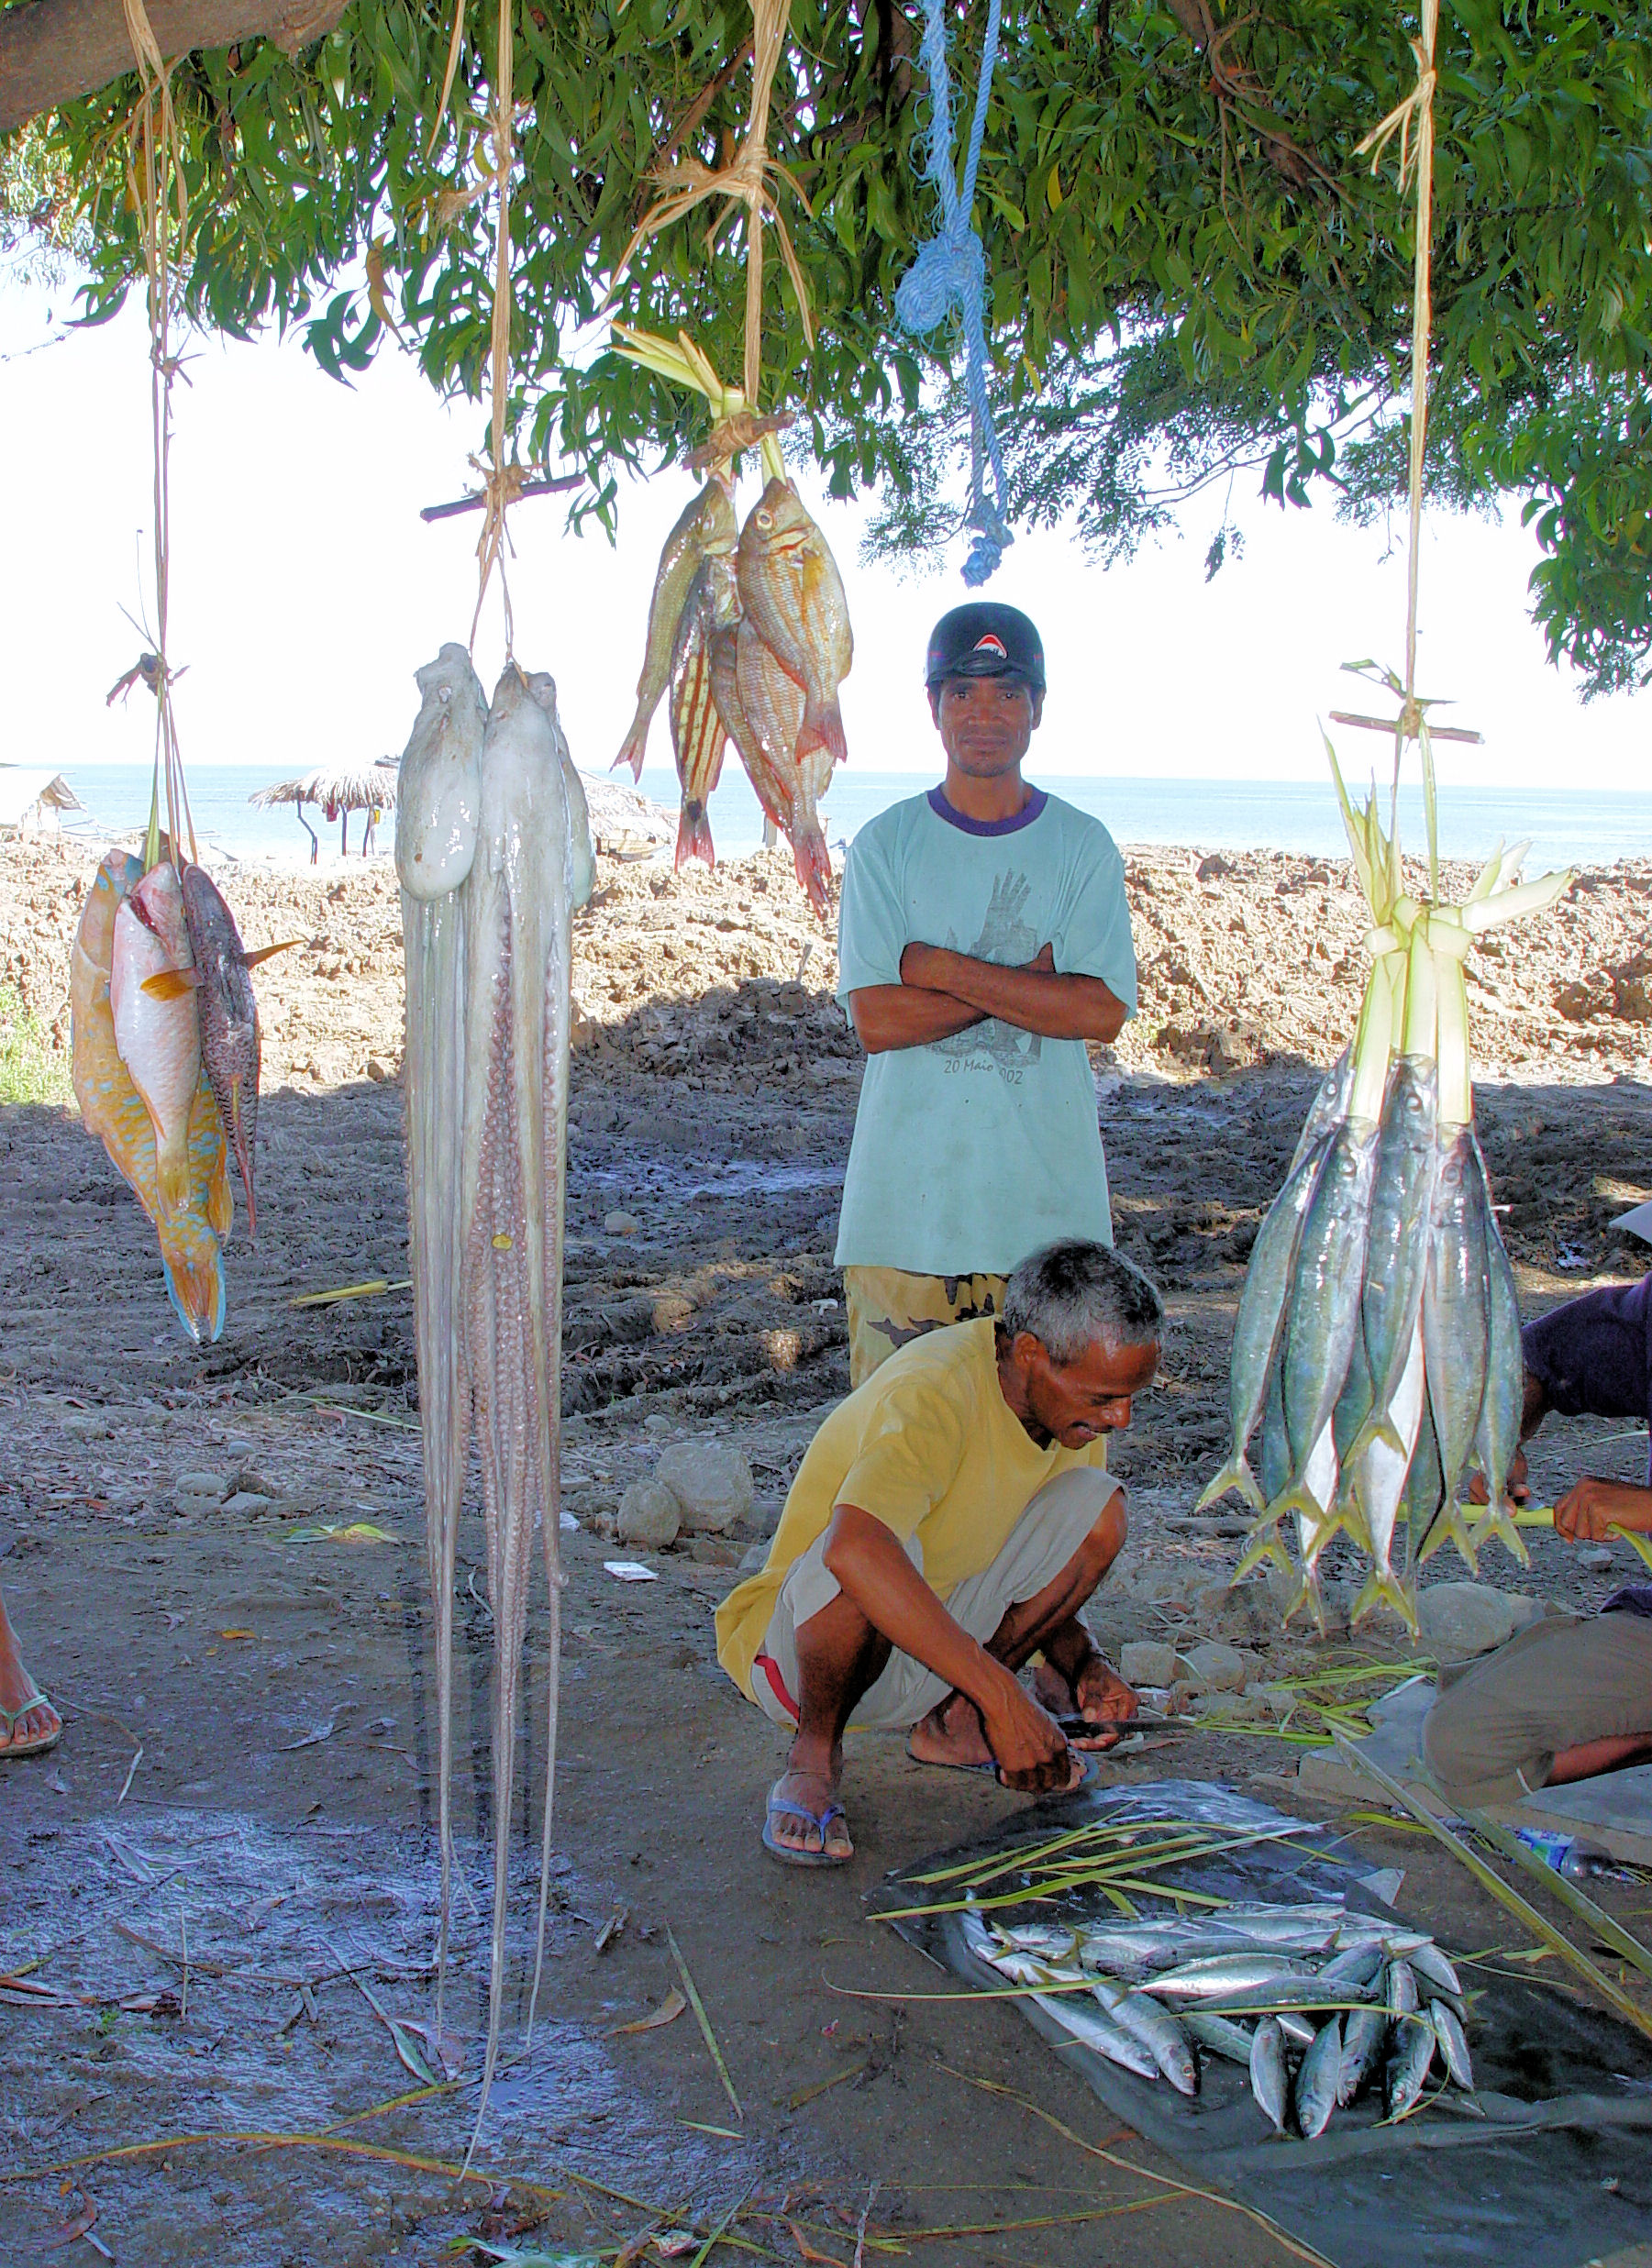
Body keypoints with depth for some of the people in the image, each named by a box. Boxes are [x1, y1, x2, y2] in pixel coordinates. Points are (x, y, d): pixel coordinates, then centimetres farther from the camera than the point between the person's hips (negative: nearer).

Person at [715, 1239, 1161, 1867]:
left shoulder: (1075, 1401, -4)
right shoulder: (935, 1392, -29)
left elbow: (1044, 1567, 10)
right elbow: (853, 1548, -49)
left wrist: (1082, 1665, -11)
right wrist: (1000, 1694, -48)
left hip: (935, 1643, 7)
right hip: (794, 1649, -7)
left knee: (1096, 1505, -10)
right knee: (872, 1566, -39)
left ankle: (954, 1721, 5)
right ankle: (815, 1757, -11)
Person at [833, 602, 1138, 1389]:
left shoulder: (1083, 846, 5)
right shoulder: (885, 845, 3)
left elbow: (1103, 1011, -8)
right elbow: (877, 1018, -8)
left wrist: (942, 969, -11)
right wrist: (1030, 977, -10)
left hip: (1048, 1192, 1)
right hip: (908, 1190, 0)